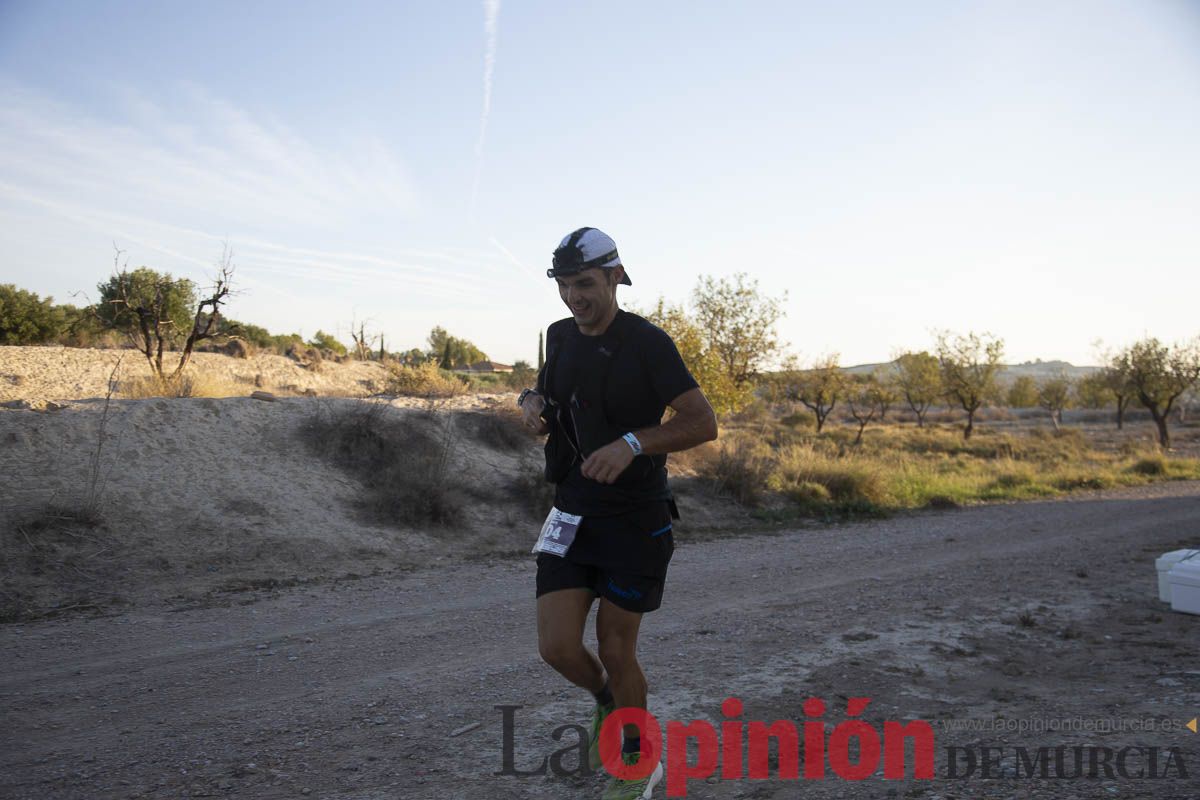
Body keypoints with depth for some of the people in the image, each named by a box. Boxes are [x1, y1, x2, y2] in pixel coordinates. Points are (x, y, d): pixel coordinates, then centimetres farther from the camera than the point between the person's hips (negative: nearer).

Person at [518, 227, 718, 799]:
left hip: (636, 520, -5)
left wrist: (632, 443, -33)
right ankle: (606, 701, 32)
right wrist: (531, 404, -5)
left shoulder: (647, 342, -14)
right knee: (557, 647, -3)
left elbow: (703, 422, -18)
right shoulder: (561, 337, 5)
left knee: (615, 651, 3)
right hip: (572, 515, 5)